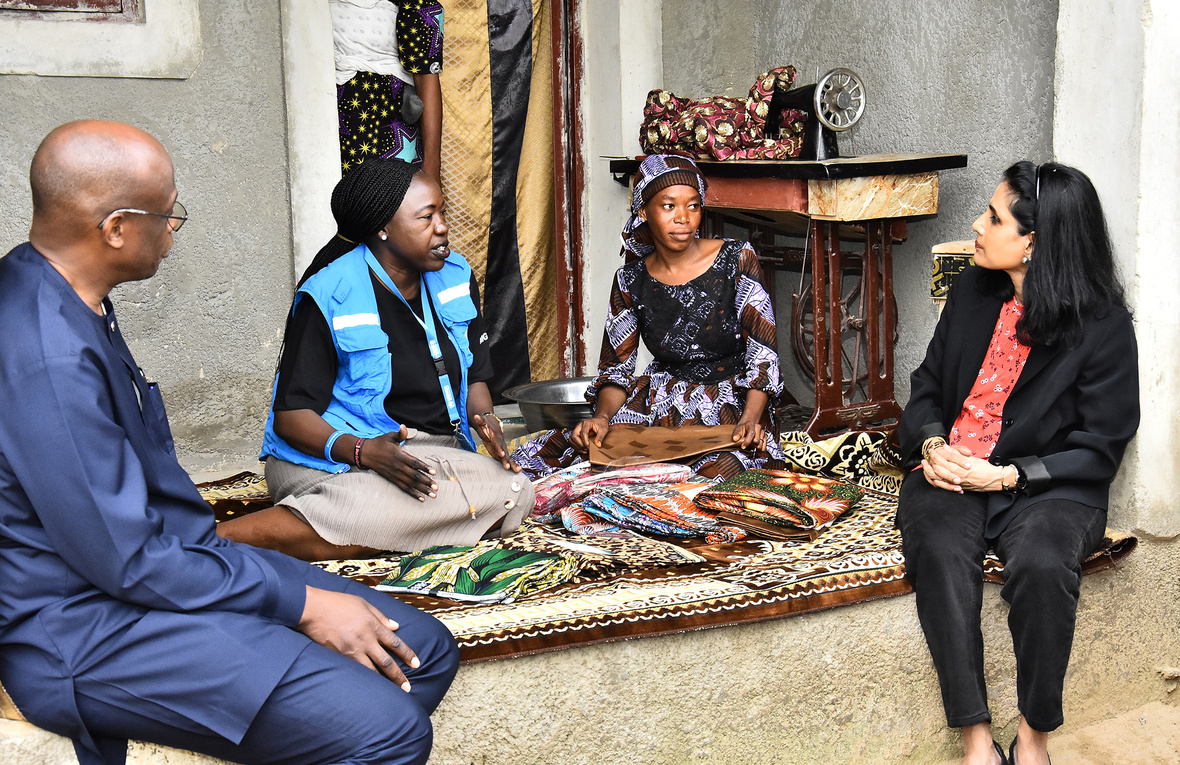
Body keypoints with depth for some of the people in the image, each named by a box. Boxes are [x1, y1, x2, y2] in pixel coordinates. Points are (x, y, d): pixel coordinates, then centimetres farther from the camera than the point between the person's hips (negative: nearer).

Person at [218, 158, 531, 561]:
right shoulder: (328, 297, -8)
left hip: (436, 452, 7)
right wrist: (364, 451, -27)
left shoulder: (455, 278, 9)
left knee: (513, 491, -28)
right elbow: (291, 414, -10)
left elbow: (475, 376, 19)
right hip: (338, 454, -6)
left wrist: (485, 418, -5)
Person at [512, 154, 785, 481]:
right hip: (663, 398, 2)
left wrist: (749, 419, -25)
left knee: (719, 471, -35)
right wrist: (602, 417, -17)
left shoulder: (737, 260, -6)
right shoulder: (631, 281, 2)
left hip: (735, 401, -2)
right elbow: (615, 367, 5)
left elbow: (762, 354, -9)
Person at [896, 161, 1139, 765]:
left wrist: (1007, 475, -16)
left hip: (1047, 486, -3)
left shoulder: (1104, 327, -6)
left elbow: (1099, 449, -5)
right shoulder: (972, 292, 9)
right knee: (941, 553, -30)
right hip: (949, 473, 4)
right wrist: (932, 444, -3)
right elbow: (928, 384, 18)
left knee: (1041, 562, -35)